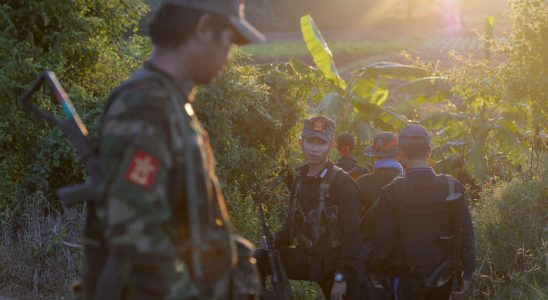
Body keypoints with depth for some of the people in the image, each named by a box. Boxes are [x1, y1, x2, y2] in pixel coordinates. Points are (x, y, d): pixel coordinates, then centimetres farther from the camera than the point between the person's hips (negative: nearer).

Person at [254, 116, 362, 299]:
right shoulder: (300, 178, 8)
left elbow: (351, 233, -16)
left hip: (332, 264, -5)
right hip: (306, 257, 6)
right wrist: (273, 241, -2)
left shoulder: (343, 183, -12)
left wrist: (341, 277, -20)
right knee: (259, 259, -12)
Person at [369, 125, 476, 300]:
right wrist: (467, 274, 4)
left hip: (409, 280, -2)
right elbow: (466, 234, -5)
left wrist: (376, 271, 6)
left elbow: (384, 242, -12)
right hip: (443, 280, 2)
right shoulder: (452, 187, -8)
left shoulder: (391, 193, -12)